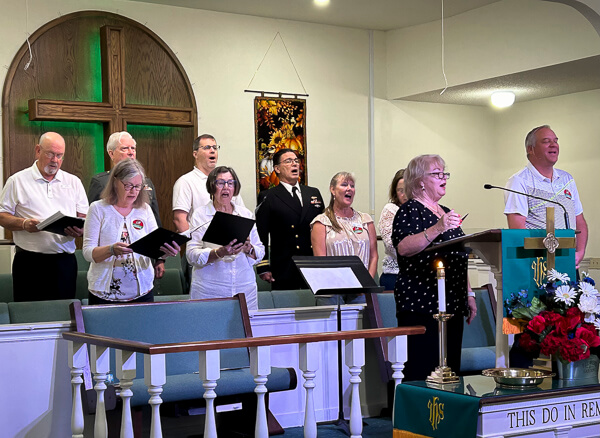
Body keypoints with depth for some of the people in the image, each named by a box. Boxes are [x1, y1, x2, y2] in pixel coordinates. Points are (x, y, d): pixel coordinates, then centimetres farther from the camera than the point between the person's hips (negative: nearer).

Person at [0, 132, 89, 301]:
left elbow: (84, 217, 13)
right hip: (29, 262, -2)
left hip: (64, 261, 2)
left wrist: (80, 230, -9)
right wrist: (24, 224, -14)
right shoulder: (18, 181, 6)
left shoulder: (74, 182, 14)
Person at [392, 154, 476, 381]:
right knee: (422, 372, -10)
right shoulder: (410, 211, -5)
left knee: (451, 369, 7)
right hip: (421, 305, -8)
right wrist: (437, 229, -32)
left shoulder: (446, 212, 20)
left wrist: (469, 294, 21)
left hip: (453, 306, 8)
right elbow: (404, 248, -23)